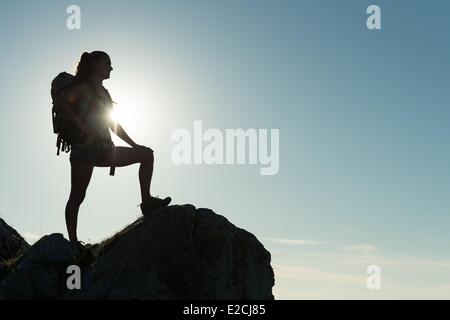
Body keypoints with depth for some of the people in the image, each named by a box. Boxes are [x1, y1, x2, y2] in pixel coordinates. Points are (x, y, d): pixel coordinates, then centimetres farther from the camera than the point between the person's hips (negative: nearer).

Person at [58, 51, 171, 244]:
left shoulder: (103, 91, 23)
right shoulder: (85, 85, 0)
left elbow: (113, 124, 26)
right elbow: (64, 103, -18)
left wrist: (133, 145, 20)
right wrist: (81, 125, -24)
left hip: (103, 148, 8)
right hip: (85, 146, -8)